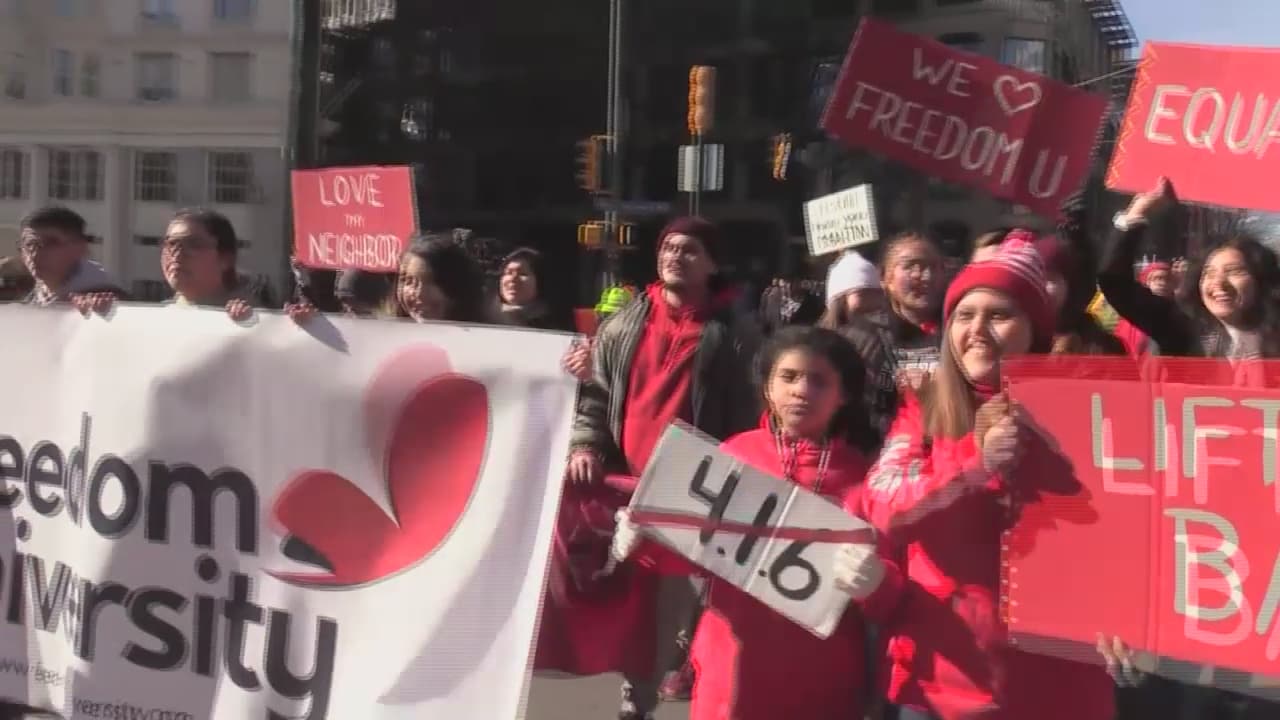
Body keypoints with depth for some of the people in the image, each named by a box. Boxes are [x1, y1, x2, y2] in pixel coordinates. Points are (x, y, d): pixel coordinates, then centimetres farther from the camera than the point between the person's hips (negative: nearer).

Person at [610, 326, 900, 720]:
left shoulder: (864, 476, -4)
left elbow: (890, 593, -6)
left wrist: (874, 583, -28)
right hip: (730, 668, 2)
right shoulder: (736, 452, 1)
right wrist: (645, 541, -5)